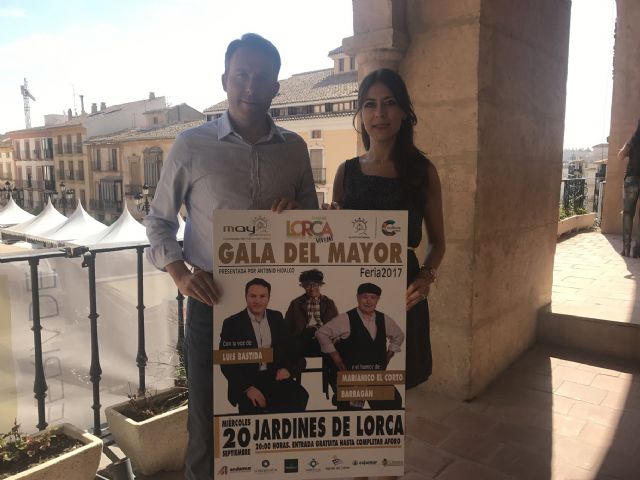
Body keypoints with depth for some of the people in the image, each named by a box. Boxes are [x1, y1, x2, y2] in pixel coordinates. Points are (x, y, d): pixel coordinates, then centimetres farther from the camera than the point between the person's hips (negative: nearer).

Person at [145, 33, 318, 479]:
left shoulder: (294, 148, 3)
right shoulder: (191, 145, -4)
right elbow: (159, 220, 4)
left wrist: (296, 211, -10)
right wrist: (180, 272, -12)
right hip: (213, 301, -2)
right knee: (209, 417, 10)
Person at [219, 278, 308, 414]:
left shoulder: (277, 318, 10)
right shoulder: (232, 323, -1)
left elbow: (292, 348, 13)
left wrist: (289, 369, -9)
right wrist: (248, 387, -19)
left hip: (277, 377, 3)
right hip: (247, 381, -3)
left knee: (299, 398, -24)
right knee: (253, 408, -33)